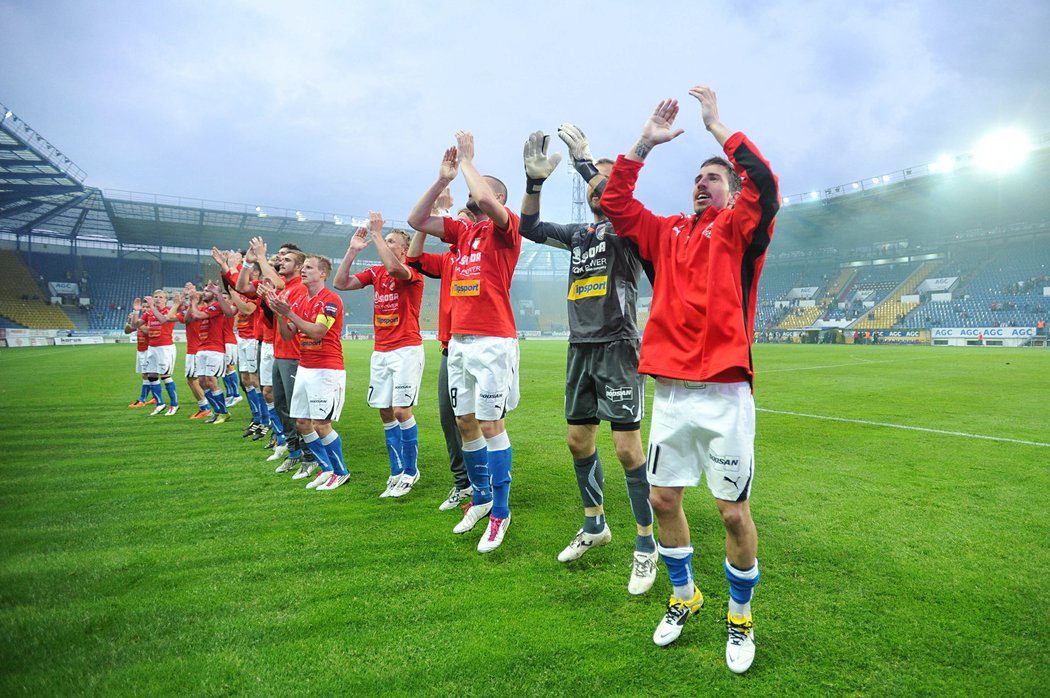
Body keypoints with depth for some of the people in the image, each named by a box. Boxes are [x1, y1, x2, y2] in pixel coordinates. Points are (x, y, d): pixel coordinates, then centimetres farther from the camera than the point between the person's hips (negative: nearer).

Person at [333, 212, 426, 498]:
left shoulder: (412, 272, -6)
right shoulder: (376, 272, 13)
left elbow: (394, 268, -29)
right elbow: (341, 283, 7)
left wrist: (376, 232, -19)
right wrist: (352, 250, 1)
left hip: (407, 350, -6)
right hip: (381, 352, 6)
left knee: (401, 411, -10)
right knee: (385, 412, 7)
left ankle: (410, 472, 8)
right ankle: (397, 472, 18)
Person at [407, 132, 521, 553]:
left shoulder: (505, 226, -1)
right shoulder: (463, 231, 18)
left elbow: (485, 200, -21)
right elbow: (416, 220, 16)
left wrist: (467, 158, -5)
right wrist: (443, 178, 11)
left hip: (493, 342, -7)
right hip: (458, 341, 7)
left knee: (491, 424, -5)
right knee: (465, 422, 12)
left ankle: (500, 511, 8)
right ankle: (480, 497, 28)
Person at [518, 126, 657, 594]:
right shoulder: (579, 234, 17)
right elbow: (529, 227, 10)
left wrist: (584, 160, -15)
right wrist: (535, 179, -4)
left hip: (617, 349, -7)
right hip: (580, 348, 7)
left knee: (627, 446, -9)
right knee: (578, 440, 12)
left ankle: (646, 543, 5)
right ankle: (595, 525, 30)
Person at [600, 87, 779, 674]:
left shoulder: (740, 230, 3)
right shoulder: (667, 233, 15)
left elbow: (765, 186, -16)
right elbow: (614, 203, 11)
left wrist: (717, 125, -8)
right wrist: (645, 143, 5)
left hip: (724, 393, -4)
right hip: (670, 392, 5)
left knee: (734, 511, 3)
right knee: (663, 499, 11)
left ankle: (741, 615, 27)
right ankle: (684, 596, 35)